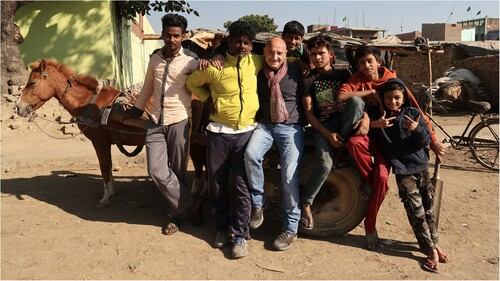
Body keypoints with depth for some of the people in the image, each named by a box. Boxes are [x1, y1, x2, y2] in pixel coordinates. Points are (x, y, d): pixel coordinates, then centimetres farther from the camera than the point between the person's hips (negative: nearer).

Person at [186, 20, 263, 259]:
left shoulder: (256, 63, 0)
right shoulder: (215, 66, -6)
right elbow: (192, 83, 10)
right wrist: (209, 100, 1)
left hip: (246, 132, 0)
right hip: (219, 132, 0)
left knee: (241, 185, 0)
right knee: (217, 183, 9)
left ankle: (240, 234, 12)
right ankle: (222, 227, 28)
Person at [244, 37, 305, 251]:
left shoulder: (296, 71, 2)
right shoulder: (258, 72, 7)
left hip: (291, 127, -2)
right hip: (265, 125, 2)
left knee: (290, 176, -15)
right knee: (251, 154, -30)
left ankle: (291, 228, 1)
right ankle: (257, 204, -11)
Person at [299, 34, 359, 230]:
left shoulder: (344, 73, 7)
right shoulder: (308, 80, 1)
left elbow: (360, 99, 3)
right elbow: (309, 113, -5)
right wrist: (328, 135, -17)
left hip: (344, 122, 2)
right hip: (322, 126, -2)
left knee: (356, 100, -32)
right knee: (325, 165, -30)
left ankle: (342, 149, -17)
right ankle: (305, 202, -5)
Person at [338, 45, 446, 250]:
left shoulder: (392, 81, -3)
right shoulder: (358, 79, -1)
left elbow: (416, 110, -4)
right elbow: (342, 96, -22)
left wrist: (432, 139, -6)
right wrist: (370, 91, -19)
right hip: (366, 131, 0)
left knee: (381, 176, -22)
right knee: (353, 142, -37)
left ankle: (370, 224, -2)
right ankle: (370, 182, -12)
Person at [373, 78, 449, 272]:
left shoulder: (413, 113, 1)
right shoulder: (380, 117, -1)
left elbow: (425, 141, -1)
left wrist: (417, 129, -21)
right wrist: (375, 124, -27)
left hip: (421, 166, 2)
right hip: (402, 170, -2)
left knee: (428, 209, 10)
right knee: (416, 210, -6)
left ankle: (434, 243, 27)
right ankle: (430, 250, 4)